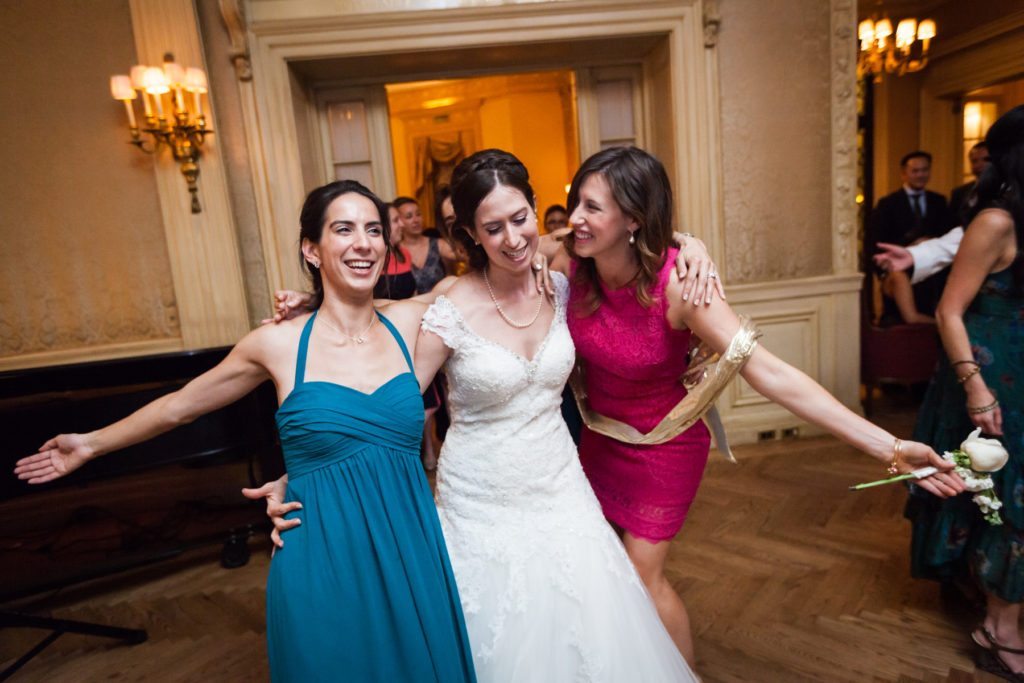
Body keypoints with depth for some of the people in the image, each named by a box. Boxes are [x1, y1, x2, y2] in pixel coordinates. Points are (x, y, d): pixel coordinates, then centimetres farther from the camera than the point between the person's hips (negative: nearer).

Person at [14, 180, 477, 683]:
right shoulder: (278, 344, -6)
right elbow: (181, 405, 11)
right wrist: (92, 443, 23)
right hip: (321, 569, -2)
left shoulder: (410, 322, -2)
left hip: (411, 563, 2)